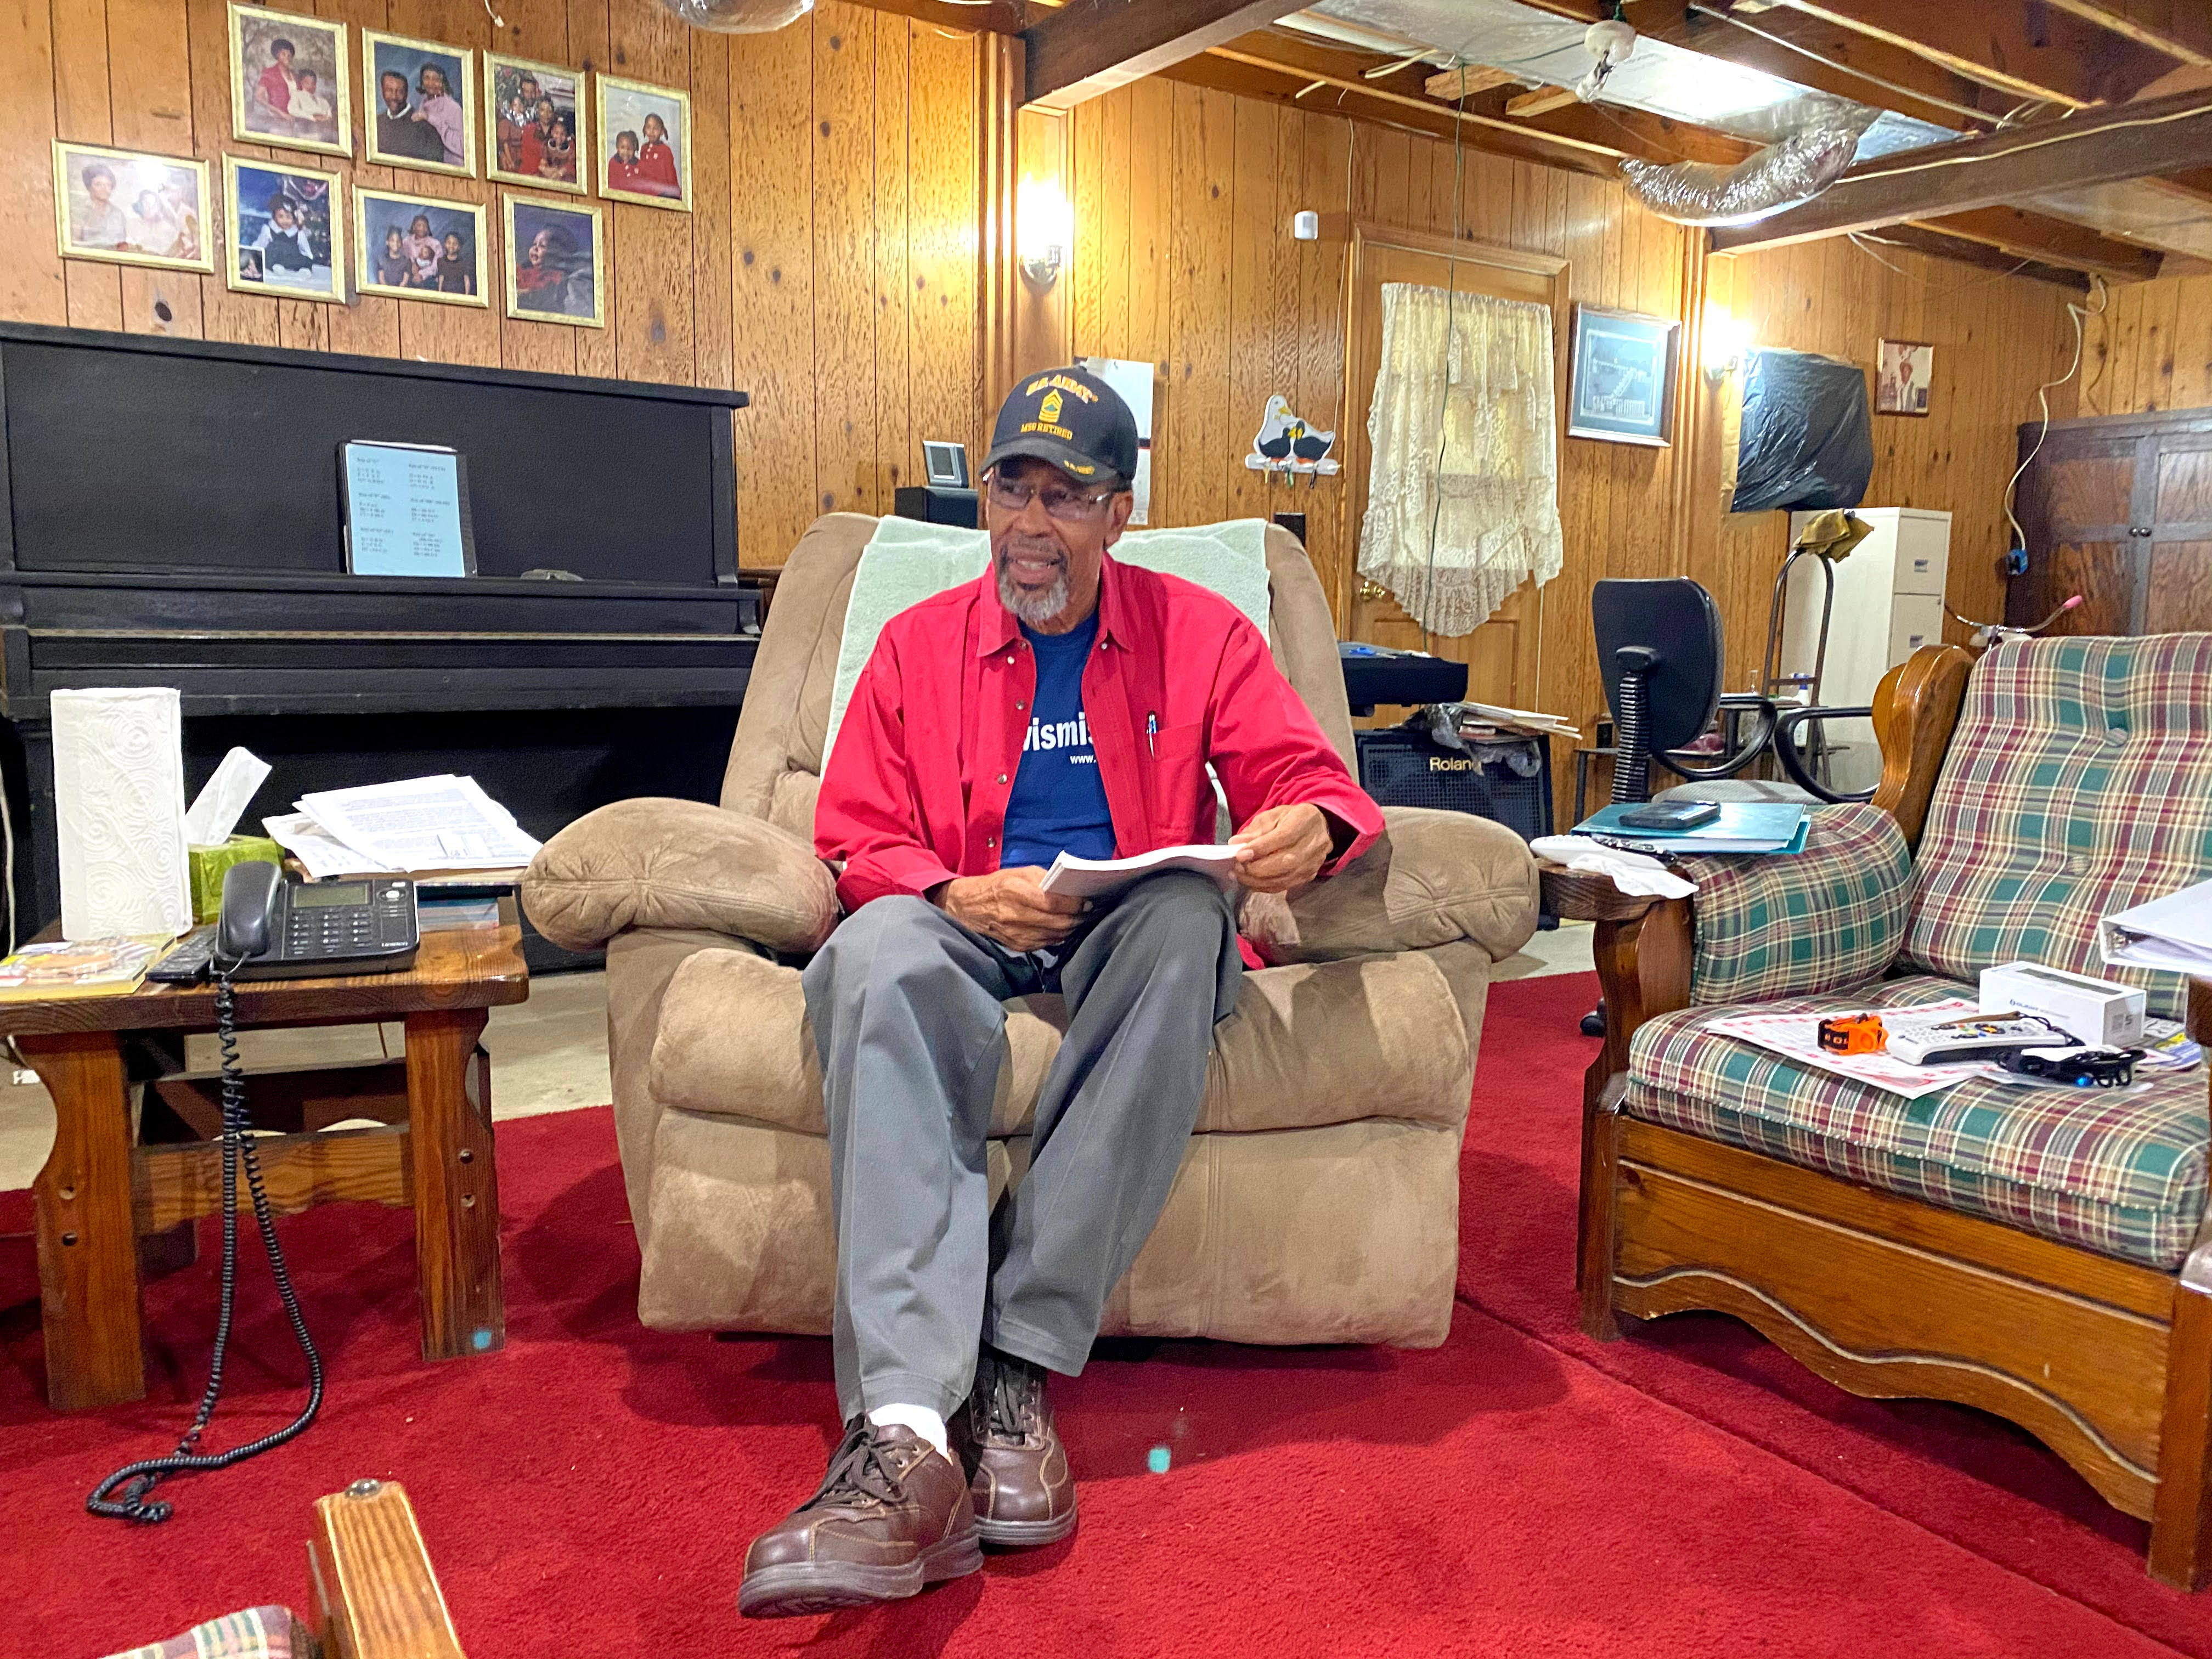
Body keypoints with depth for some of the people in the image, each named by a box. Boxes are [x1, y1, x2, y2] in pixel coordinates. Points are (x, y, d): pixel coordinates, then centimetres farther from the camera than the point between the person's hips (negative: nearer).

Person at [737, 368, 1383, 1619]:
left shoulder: (1199, 634, 11)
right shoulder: (918, 643, 12)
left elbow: (1312, 782, 4)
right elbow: (857, 835, 6)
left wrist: (1310, 827, -23)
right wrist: (963, 897, -16)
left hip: (1124, 935, 0)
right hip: (966, 928, 1)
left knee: (1188, 919, -36)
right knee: (879, 950, -35)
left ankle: (1019, 1363, -34)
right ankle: (908, 1435, -45)